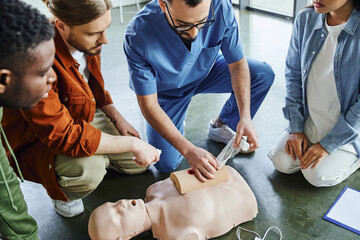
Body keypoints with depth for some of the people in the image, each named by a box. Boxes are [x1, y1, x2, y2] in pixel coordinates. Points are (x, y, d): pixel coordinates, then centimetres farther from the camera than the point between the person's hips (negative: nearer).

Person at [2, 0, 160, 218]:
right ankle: (61, 193, 0)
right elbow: (63, 137, -38)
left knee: (140, 163, 5)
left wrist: (117, 118, 0)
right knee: (90, 170, -36)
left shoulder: (86, 41, -12)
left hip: (83, 120, 7)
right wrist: (132, 144, -32)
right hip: (37, 143, -7)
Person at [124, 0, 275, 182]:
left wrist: (245, 117, -31)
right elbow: (148, 105, -30)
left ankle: (221, 126, 7)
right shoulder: (138, 36, -37)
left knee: (263, 75, -17)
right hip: (167, 91, -2)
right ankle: (176, 126, 21)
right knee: (166, 164, -13)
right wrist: (189, 150, -37)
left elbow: (238, 64, -18)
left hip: (207, 71, 3)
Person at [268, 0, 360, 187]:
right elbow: (293, 75, -1)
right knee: (281, 163, -5)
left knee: (317, 175, -14)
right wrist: (295, 128, -4)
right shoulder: (305, 19, -7)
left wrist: (328, 144, -17)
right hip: (310, 121, 5)